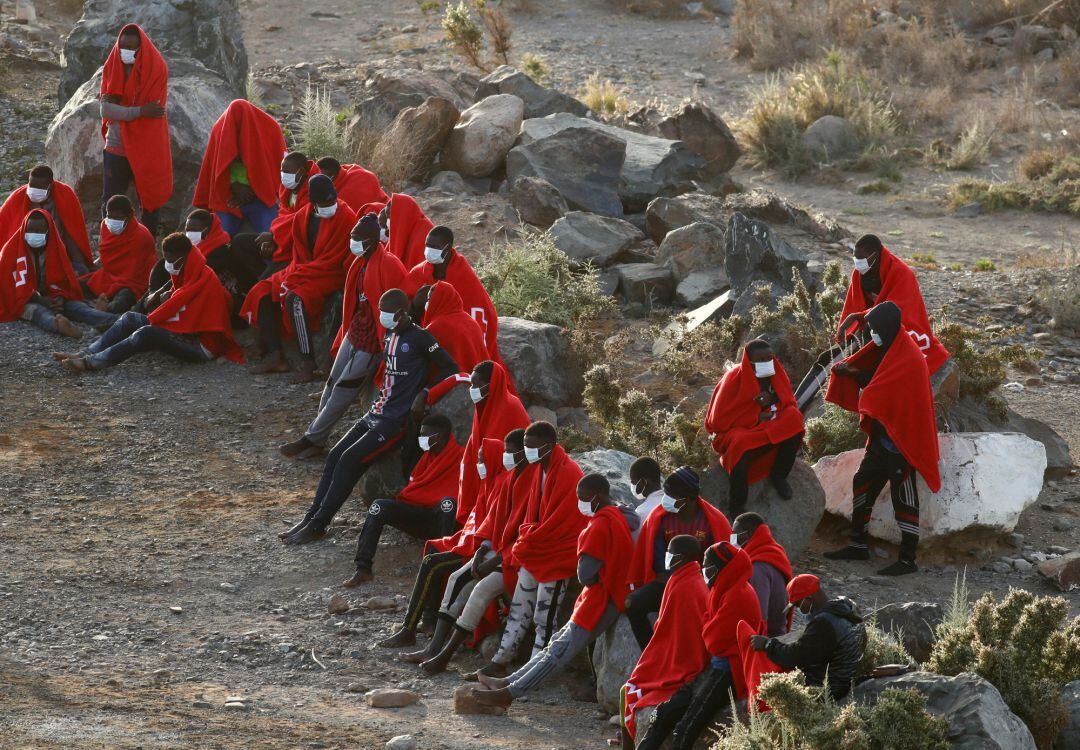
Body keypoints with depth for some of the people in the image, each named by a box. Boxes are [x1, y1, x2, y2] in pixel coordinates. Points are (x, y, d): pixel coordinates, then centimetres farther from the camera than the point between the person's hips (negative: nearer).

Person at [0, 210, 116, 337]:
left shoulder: (56, 248, 6)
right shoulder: (11, 250, -6)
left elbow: (63, 280, 6)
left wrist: (60, 298, -18)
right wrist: (41, 300, -22)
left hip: (51, 298, 4)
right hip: (25, 303, -4)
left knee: (76, 305, -24)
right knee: (38, 310, -38)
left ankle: (111, 322, -53)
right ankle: (57, 324, -74)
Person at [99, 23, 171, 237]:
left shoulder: (156, 69, -6)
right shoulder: (112, 68, 2)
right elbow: (105, 109, -10)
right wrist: (140, 111, -18)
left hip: (146, 149, -3)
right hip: (116, 149, 3)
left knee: (150, 203, 4)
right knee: (110, 203, 4)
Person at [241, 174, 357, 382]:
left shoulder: (346, 217, -15)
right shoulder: (302, 217, 6)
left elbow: (331, 261, -17)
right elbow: (299, 255, 9)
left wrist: (294, 278, -19)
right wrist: (291, 276, -13)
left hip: (331, 277, -8)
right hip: (302, 273, 8)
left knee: (294, 298, -33)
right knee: (261, 293, -6)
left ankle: (308, 365, -34)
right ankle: (275, 357, -8)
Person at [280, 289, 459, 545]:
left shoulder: (419, 338, -11)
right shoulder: (389, 336, 14)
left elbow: (450, 369, -10)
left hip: (395, 420, -9)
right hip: (374, 414, 9)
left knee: (349, 460, -18)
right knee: (335, 456, -2)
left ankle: (318, 525, -16)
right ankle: (311, 518, -1)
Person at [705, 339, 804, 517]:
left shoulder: (776, 373, -1)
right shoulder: (734, 378, -14)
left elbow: (789, 405, 5)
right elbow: (719, 421, -13)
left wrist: (772, 399, -19)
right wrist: (756, 418, -16)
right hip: (735, 431, -5)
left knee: (794, 418, -23)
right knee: (741, 444, -41)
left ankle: (778, 476, -11)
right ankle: (736, 507, -29)